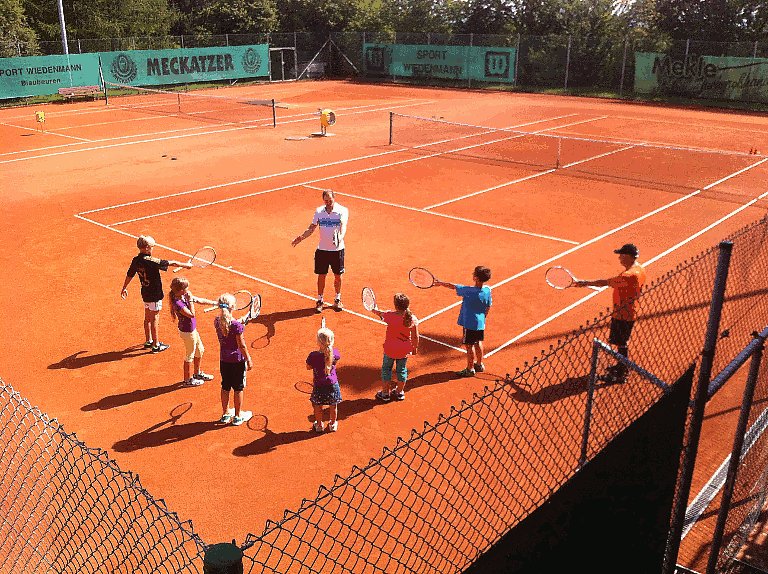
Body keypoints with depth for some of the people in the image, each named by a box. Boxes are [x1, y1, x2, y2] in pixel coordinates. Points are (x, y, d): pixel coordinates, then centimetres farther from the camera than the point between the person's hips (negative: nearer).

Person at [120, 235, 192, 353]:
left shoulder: (135, 260, -2)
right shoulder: (151, 261, -25)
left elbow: (129, 275, 13)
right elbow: (171, 263, -19)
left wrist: (124, 288, 28)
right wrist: (186, 265, -5)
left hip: (145, 293, 8)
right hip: (155, 294, -7)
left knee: (148, 317, 20)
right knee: (154, 319, 3)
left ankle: (148, 341, 33)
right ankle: (155, 345, 12)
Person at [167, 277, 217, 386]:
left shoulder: (185, 296, -3)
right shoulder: (178, 303, -29)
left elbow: (200, 300, 8)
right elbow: (192, 314, -30)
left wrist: (215, 303, 12)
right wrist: (190, 300, -26)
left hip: (192, 329, 9)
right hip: (187, 332, -9)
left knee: (200, 350, 23)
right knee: (190, 355, 8)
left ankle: (197, 373, 42)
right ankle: (188, 379, 27)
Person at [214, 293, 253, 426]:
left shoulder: (217, 321, -5)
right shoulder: (236, 325, -24)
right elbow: (242, 345, -18)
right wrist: (249, 360, -7)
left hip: (223, 359, 6)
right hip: (237, 360, -6)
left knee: (225, 387, 19)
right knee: (238, 388, 10)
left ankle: (225, 414, 32)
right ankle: (237, 416, 22)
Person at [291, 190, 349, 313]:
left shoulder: (342, 210, -7)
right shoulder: (319, 211, 3)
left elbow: (343, 225, -21)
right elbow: (312, 227, 6)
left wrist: (341, 236, -41)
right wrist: (301, 237, -9)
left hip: (337, 249, -2)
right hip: (322, 249, 2)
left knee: (337, 276, 9)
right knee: (321, 276, 6)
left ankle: (337, 299, 27)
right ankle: (319, 300, 20)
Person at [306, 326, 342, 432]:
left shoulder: (314, 356, -23)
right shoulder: (335, 353, -15)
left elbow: (308, 367, -5)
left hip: (319, 385, -2)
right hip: (332, 384, 2)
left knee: (318, 407, 21)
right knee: (333, 406, 22)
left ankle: (319, 425, 36)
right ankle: (333, 424, 39)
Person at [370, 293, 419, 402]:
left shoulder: (390, 315, -21)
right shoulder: (412, 318, -14)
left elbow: (380, 313, 1)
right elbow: (415, 337, -6)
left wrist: (374, 310, 23)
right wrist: (415, 347, 11)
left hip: (390, 349, -3)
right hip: (404, 350, 3)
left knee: (386, 369, 16)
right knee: (402, 369, 20)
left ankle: (385, 393, 24)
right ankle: (400, 392, 33)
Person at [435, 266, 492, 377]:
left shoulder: (469, 291, -26)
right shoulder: (487, 290, -8)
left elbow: (452, 286, -15)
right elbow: (488, 307, 5)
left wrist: (440, 283, -1)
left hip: (470, 323, -7)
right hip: (481, 322, 7)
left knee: (469, 345, 7)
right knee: (478, 343, 22)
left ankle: (470, 369, 18)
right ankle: (479, 364, 37)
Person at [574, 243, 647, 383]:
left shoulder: (628, 275, -30)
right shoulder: (640, 269, 2)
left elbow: (605, 282, -27)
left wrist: (586, 283, -19)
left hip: (622, 315, -10)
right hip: (630, 312, 10)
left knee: (621, 344, 3)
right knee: (622, 343, 24)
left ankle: (620, 375, 14)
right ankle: (621, 366, 41)